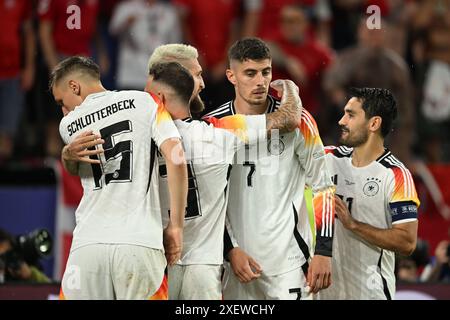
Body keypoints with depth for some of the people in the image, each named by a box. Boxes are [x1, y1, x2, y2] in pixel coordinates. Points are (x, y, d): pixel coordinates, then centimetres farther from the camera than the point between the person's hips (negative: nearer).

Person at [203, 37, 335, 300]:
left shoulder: (296, 122, -2)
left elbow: (323, 187, 2)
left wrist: (324, 252, -5)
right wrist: (231, 249, -3)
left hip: (288, 261, -2)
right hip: (237, 258, 2)